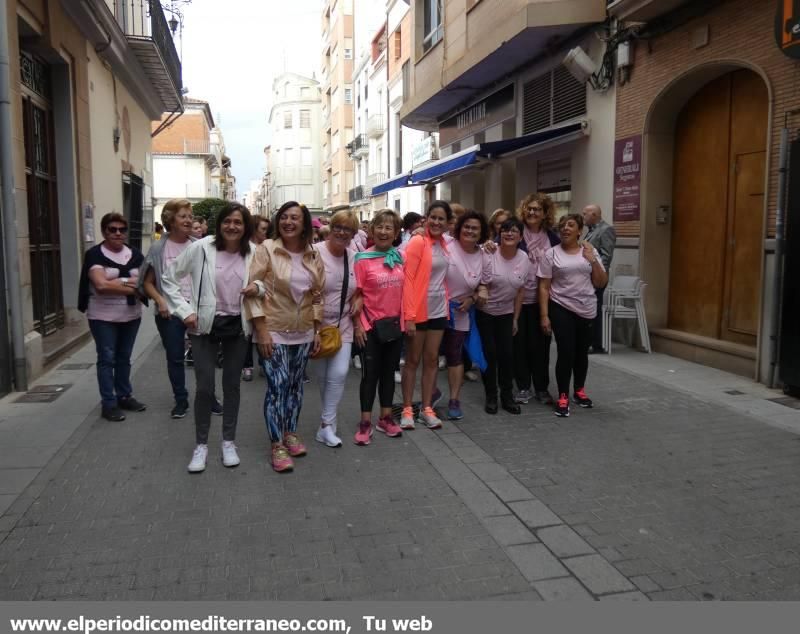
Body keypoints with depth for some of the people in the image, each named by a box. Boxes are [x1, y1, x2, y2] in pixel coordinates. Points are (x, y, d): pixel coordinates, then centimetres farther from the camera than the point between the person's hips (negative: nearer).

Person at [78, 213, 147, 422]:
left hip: (131, 316, 5)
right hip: (103, 317, -5)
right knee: (107, 359, 0)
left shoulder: (135, 254, 9)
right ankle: (109, 404, 5)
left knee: (124, 358, 14)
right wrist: (133, 286, -13)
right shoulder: (95, 254, -7)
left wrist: (119, 281, -13)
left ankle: (124, 396, 25)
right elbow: (101, 285, -19)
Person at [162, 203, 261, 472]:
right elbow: (168, 279, -2)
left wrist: (258, 288, -14)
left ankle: (228, 441, 27)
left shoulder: (253, 252, -4)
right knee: (204, 387, 0)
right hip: (205, 326, -2)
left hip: (237, 326, 2)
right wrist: (184, 311, -9)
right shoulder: (200, 248, -10)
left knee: (231, 385, 12)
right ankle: (201, 444, 19)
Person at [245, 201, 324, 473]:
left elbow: (318, 294, 11)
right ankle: (277, 445, 5)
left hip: (303, 333, 5)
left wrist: (317, 330, 7)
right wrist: (262, 330, -15)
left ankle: (290, 432, 30)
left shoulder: (313, 256, 4)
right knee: (277, 386, -6)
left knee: (295, 385, 13)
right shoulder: (266, 249, -9)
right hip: (274, 331, -4)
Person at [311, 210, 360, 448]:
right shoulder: (315, 253, -13)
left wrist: (358, 300, 0)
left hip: (342, 325, 3)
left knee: (339, 373, -7)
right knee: (323, 376, 8)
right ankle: (329, 418, 29)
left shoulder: (355, 258, 3)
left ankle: (326, 426, 4)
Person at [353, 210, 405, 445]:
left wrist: (406, 318, 7)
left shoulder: (400, 257, 3)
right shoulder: (363, 259, -8)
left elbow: (404, 290, 11)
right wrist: (358, 325, -10)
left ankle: (385, 418, 26)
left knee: (388, 372, 14)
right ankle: (365, 423, 14)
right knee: (370, 374, 3)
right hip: (371, 326, -4)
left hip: (395, 324, 4)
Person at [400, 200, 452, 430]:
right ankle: (407, 409, 15)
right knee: (412, 360, 5)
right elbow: (408, 279, -16)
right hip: (418, 311, -6)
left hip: (438, 310, 6)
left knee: (432, 360, 10)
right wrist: (410, 316, -20)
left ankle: (427, 409, 20)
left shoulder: (443, 243, 8)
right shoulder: (418, 242, -12)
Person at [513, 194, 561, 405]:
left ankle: (542, 387, 20)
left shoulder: (552, 238, 5)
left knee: (540, 343, 7)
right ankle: (523, 387, 18)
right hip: (517, 298, -2)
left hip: (541, 299, 2)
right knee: (519, 343, 6)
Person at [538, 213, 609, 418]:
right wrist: (544, 315, -9)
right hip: (561, 309, -3)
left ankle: (579, 390, 34)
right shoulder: (551, 253, -4)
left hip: (587, 310, 3)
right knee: (566, 353, -7)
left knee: (582, 352, 14)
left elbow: (601, 283, 3)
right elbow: (544, 287, -4)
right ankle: (563, 397, 7)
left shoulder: (590, 251, 4)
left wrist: (593, 261, -10)